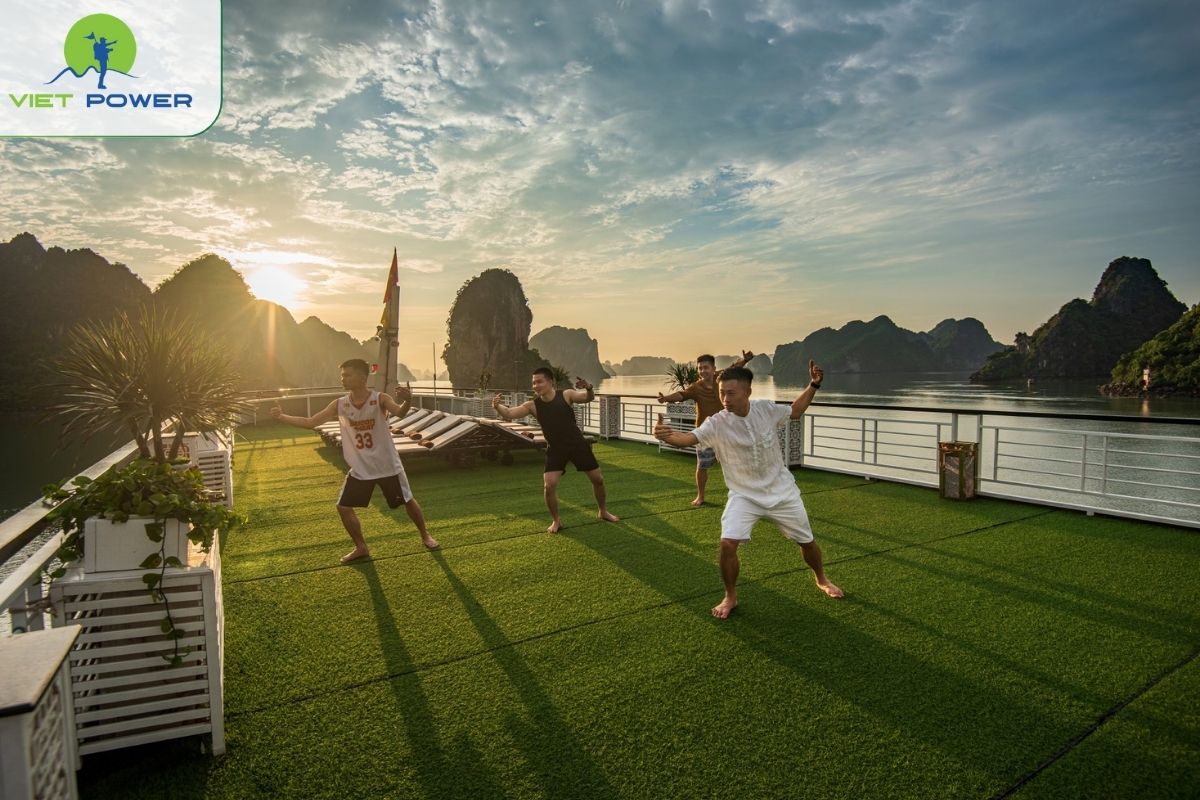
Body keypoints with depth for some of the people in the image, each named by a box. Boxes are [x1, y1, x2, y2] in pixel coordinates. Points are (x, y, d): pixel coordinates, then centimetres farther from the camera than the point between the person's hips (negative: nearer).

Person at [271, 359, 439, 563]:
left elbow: (399, 412, -39)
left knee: (408, 501, 7)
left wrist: (407, 401, -60)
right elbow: (309, 422, -1)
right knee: (343, 507, 2)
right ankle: (361, 548, 21)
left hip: (387, 466, -4)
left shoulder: (380, 399, -18)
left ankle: (425, 536, 31)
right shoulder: (339, 404, -6)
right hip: (360, 469, 4)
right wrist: (282, 416, -8)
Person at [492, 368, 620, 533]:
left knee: (598, 479, 9)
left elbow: (589, 398, -22)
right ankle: (556, 521, 8)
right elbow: (509, 413, -17)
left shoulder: (566, 395, -11)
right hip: (555, 450, 0)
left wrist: (589, 388, -45)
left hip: (578, 445, 0)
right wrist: (497, 406, -39)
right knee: (549, 485, -15)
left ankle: (603, 512, 35)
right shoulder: (532, 405, -9)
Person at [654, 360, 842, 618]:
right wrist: (667, 435, -62)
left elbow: (795, 411, 8)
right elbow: (688, 438, -41)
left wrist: (813, 385, -1)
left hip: (782, 491, 2)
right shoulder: (716, 423, -23)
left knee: (806, 541, 16)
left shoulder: (766, 409, -14)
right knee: (727, 543, -21)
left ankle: (822, 580, 49)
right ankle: (730, 597, 5)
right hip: (744, 495, -2)